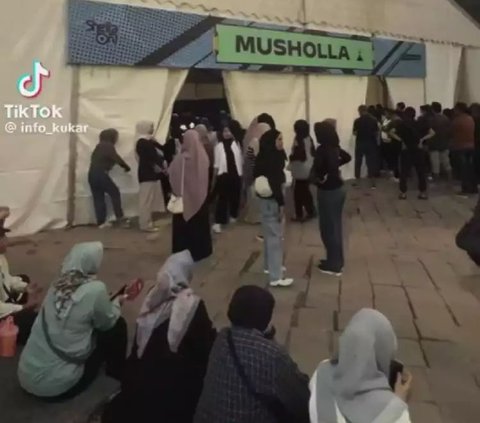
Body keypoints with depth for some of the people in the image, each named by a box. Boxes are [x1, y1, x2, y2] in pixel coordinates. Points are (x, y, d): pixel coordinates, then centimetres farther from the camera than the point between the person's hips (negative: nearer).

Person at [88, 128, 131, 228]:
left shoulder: (99, 146, 19)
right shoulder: (108, 146, -4)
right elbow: (117, 159, -11)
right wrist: (127, 167, 1)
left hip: (92, 174, 8)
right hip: (100, 174, -8)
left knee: (98, 198, 7)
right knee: (115, 192, 2)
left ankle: (101, 222, 8)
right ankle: (119, 217, -1)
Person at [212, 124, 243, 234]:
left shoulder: (236, 144, 7)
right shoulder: (219, 146, 5)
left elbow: (240, 159, 8)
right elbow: (217, 162, 6)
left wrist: (243, 173, 5)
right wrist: (214, 176, 4)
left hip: (236, 174, 2)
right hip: (223, 174, -2)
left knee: (235, 196, 10)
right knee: (222, 198, -6)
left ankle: (233, 215, 32)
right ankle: (218, 222, -8)